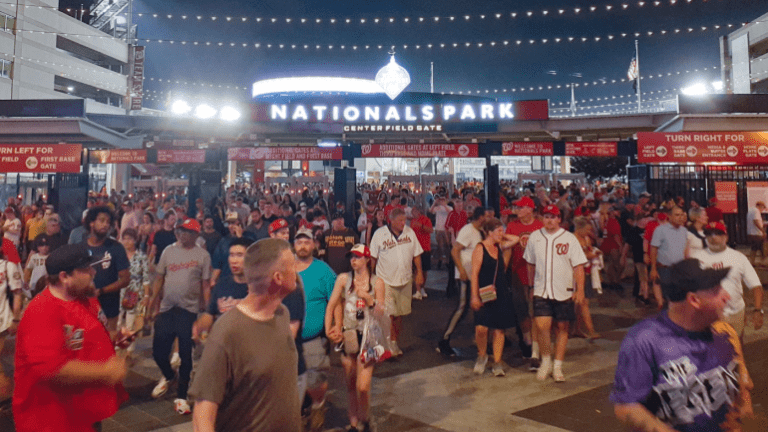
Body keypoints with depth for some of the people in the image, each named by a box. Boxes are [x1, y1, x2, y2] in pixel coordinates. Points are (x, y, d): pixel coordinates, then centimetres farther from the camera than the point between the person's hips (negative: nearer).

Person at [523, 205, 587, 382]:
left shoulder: (569, 238, 0)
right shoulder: (534, 237, 6)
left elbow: (578, 266, -2)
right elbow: (531, 264, 15)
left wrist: (580, 290, -9)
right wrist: (532, 286, 16)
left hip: (564, 292, 0)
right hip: (541, 291, 1)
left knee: (562, 328, 6)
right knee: (541, 326, -12)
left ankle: (557, 366, 20)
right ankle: (546, 361, 11)